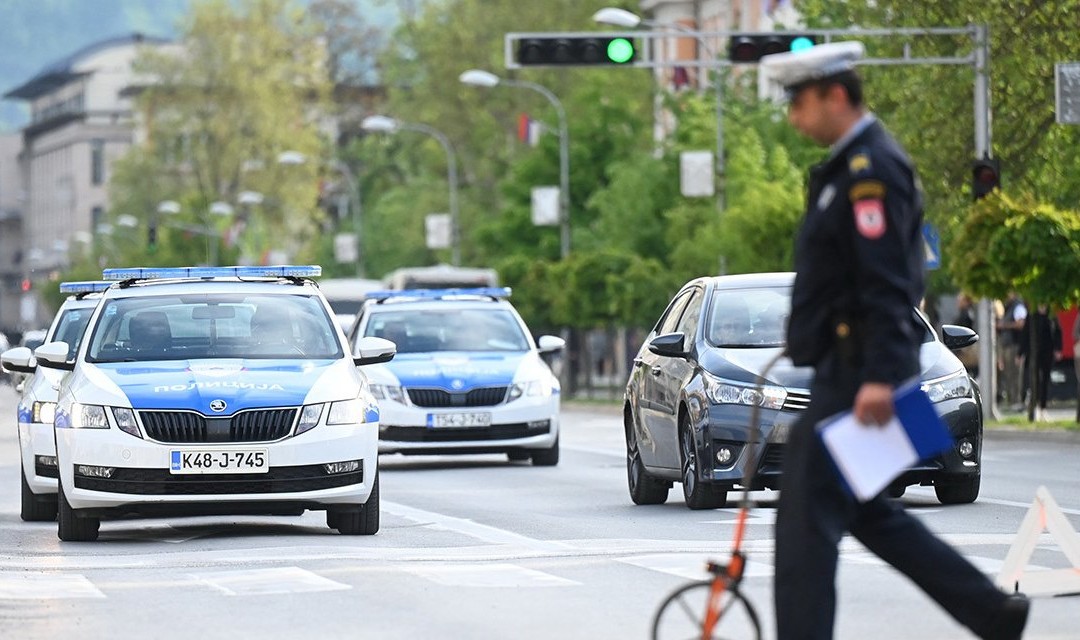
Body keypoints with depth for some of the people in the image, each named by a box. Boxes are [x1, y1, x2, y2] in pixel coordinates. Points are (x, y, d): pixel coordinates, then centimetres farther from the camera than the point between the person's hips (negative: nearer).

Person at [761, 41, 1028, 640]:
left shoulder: (872, 170, -15)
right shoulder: (847, 167, 17)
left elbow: (886, 283, -23)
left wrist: (879, 377, -28)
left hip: (857, 376, -11)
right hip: (844, 370, 11)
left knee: (807, 512, -8)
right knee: (864, 511, 15)